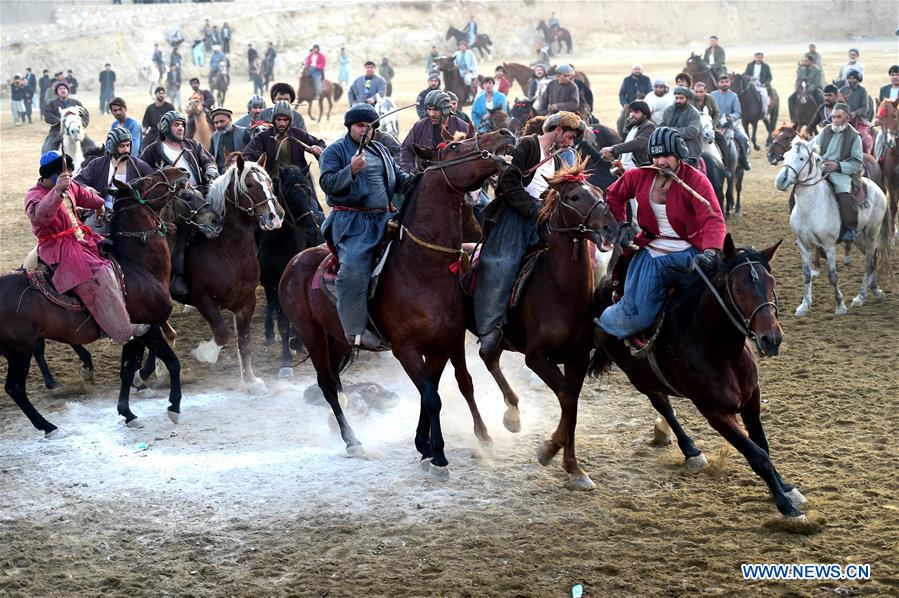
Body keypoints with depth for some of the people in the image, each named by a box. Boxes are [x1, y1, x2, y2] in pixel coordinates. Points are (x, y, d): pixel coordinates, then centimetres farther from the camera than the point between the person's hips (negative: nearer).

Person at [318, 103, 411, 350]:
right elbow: (327, 183, -11)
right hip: (352, 221, -7)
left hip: (383, 218, 7)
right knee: (354, 269, -24)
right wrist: (351, 170, -25)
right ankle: (356, 330, -23)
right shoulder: (335, 151, 2)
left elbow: (399, 179, 27)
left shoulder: (381, 150, 20)